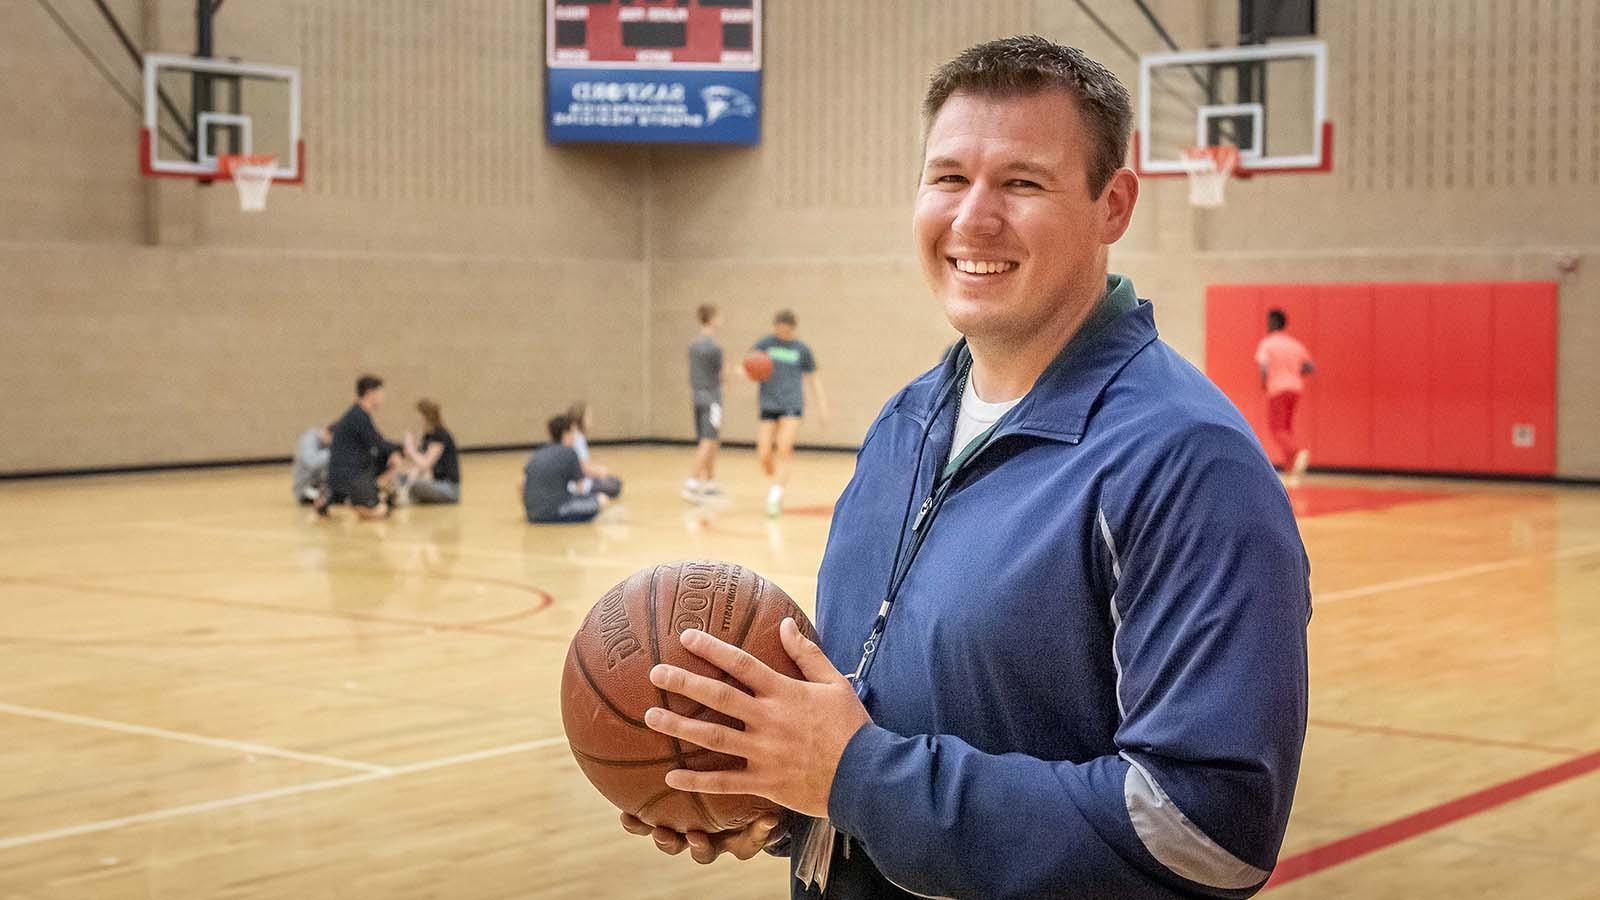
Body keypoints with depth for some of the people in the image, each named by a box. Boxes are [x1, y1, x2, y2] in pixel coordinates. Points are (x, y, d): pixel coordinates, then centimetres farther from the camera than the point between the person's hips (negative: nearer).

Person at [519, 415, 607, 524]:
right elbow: (580, 488, 3)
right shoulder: (569, 453, -3)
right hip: (554, 512, -7)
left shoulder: (537, 454, 14)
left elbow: (520, 486, 13)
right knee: (602, 500, 2)